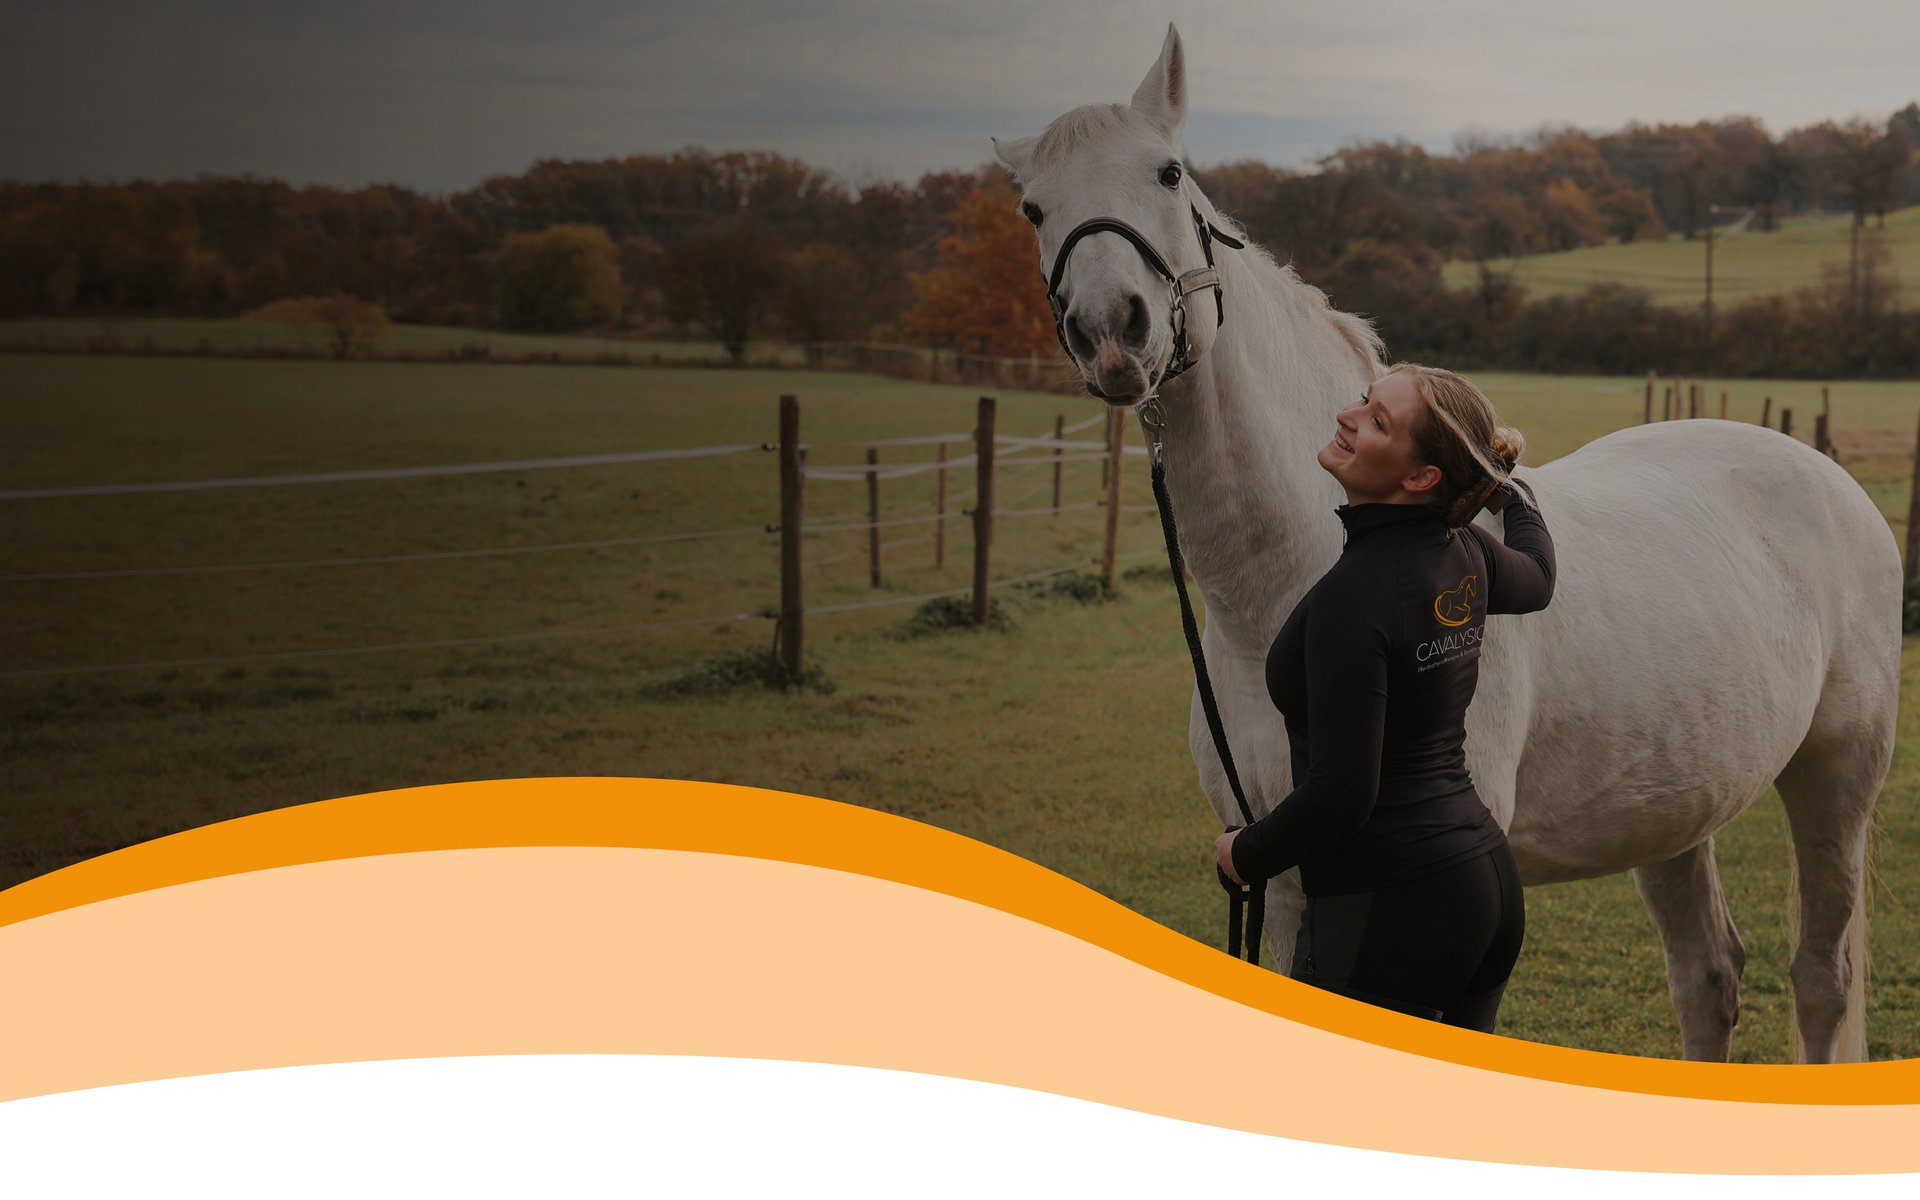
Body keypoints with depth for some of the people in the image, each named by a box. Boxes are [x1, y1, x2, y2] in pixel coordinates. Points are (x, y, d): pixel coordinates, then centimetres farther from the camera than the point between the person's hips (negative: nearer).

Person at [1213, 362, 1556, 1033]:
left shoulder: (1355, 595, -21)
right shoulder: (1465, 555, 4)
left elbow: (1339, 796, -23)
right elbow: (1535, 578, 31)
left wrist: (1244, 854, -5)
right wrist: (1507, 478, 48)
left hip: (1387, 911, -9)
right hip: (1491, 885, 9)